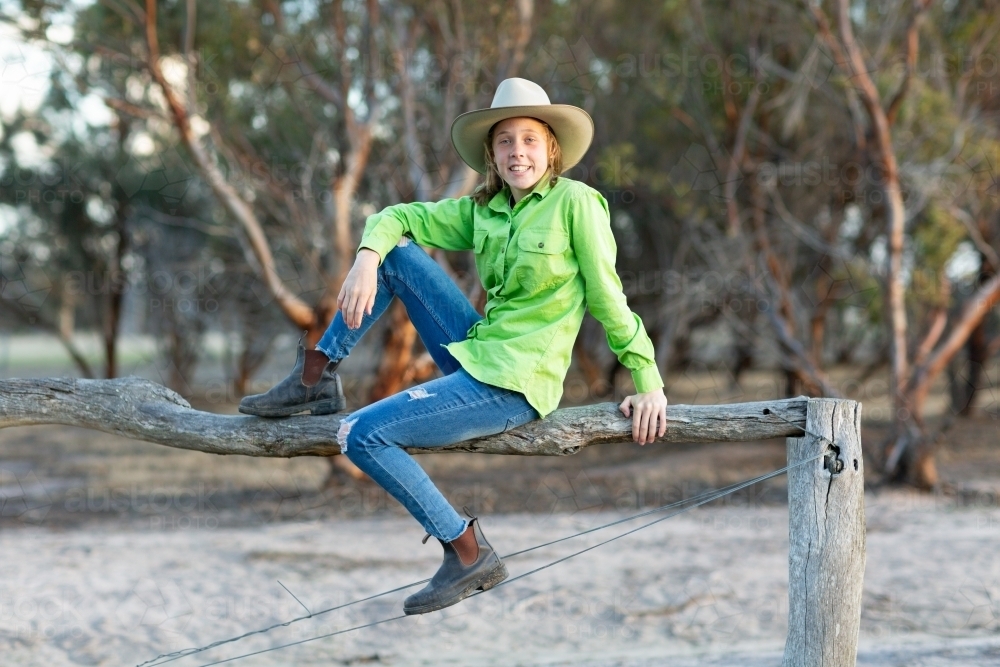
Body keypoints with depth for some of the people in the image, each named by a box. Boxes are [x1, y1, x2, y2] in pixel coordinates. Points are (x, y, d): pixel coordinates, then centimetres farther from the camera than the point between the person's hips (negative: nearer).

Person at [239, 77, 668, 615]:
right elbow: (396, 219, 10)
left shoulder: (576, 203, -10)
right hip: (476, 355, 7)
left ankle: (469, 555, -5)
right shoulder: (482, 209, 10)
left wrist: (649, 384, -10)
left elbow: (608, 298, -9)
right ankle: (316, 378, 5)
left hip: (515, 385, -7)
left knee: (361, 435, -15)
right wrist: (366, 261, -12)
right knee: (396, 251, 2)